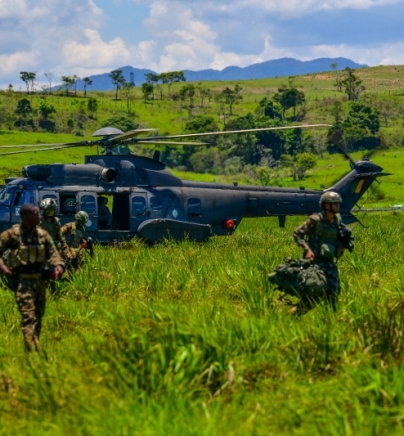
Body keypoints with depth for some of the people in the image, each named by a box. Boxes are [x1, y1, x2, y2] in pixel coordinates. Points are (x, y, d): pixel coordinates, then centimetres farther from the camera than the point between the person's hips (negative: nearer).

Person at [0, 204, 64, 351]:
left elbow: (53, 253, 5)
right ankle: (33, 350, -19)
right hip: (22, 281, -5)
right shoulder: (12, 234, -10)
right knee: (28, 316, -14)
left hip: (40, 279, 5)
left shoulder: (43, 234, 3)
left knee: (39, 315, 14)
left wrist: (58, 265, -15)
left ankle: (36, 344, 27)